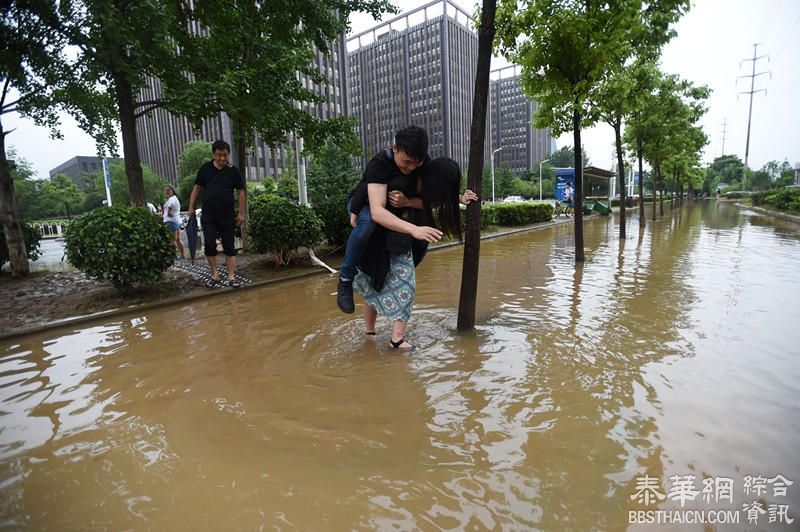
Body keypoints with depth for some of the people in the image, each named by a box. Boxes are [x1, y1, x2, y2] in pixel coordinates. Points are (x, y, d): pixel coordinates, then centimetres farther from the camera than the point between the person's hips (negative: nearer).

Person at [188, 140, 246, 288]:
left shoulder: (233, 171, 0)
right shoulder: (205, 168, 3)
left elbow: (241, 192, 3)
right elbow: (197, 188, 10)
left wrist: (241, 213, 0)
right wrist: (191, 207, 5)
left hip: (227, 215, -1)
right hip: (208, 214, 1)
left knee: (229, 246, 2)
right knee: (209, 245, -1)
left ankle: (231, 276, 5)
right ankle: (215, 275, 10)